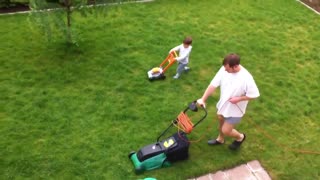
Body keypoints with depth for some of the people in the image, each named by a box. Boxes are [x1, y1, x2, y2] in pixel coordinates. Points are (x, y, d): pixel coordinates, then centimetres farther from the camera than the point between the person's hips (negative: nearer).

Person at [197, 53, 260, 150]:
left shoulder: (246, 78, -33)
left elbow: (254, 95, -20)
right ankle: (220, 139, 55)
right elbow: (213, 85, -13)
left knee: (225, 130, 4)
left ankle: (240, 137, 36)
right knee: (221, 121, 27)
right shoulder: (224, 69, -18)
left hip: (235, 110, -6)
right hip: (223, 104, 6)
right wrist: (203, 99, -16)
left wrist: (238, 99, -27)